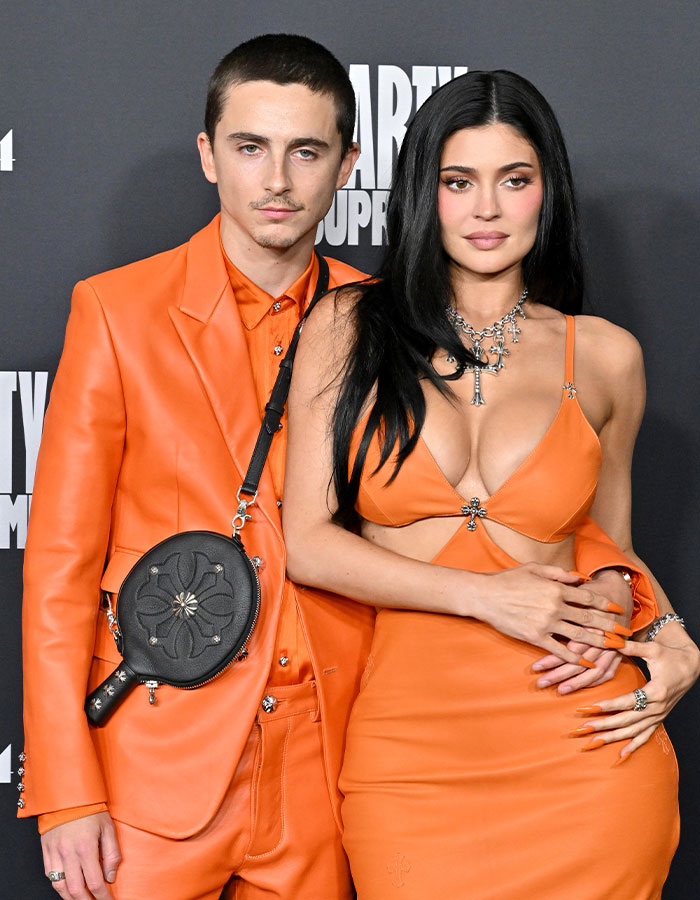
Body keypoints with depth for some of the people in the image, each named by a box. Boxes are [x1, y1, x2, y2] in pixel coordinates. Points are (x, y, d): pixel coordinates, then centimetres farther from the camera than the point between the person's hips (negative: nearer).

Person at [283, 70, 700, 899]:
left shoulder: (604, 356, 6)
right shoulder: (348, 327, 3)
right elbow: (309, 544, -2)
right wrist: (484, 594, -11)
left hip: (580, 747, 1)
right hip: (408, 746, -1)